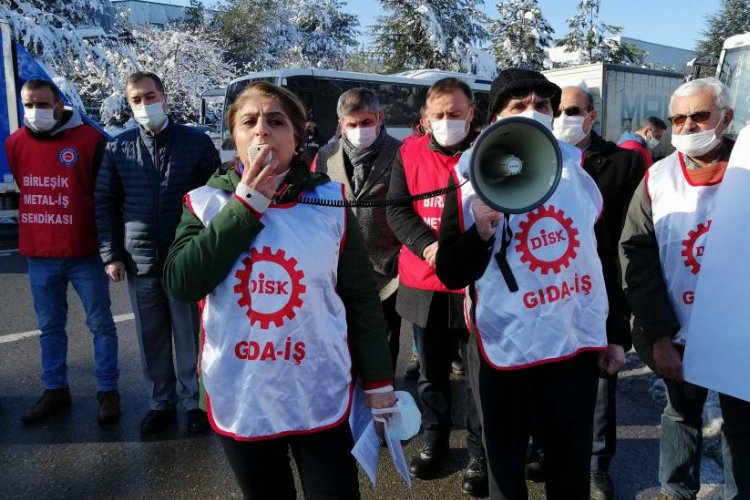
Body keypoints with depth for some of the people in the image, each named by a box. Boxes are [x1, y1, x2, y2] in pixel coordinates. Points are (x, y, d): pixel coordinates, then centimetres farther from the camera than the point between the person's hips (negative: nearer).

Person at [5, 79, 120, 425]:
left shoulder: (89, 139, -9)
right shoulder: (15, 143, 5)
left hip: (84, 253, -4)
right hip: (38, 256, 5)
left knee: (100, 324, 6)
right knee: (50, 327, 15)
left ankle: (107, 391, 18)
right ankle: (55, 390, 29)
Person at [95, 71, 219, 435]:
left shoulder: (197, 142, -1)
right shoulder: (119, 148, 6)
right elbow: (105, 202, 8)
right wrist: (110, 254, 2)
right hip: (140, 262, 3)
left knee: (190, 336, 7)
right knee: (151, 339, 12)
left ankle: (194, 402, 24)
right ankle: (161, 403, 28)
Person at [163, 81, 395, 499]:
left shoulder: (329, 202, -5)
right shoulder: (207, 202, -2)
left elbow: (362, 297, -1)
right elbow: (181, 284, -15)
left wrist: (377, 379, 0)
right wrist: (243, 206, -17)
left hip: (321, 397, -1)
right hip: (238, 399, 2)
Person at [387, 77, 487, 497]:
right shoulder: (409, 154, 5)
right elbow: (397, 210, -1)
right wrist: (428, 246, -17)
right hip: (423, 285, 3)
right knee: (431, 372, 17)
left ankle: (481, 455, 24)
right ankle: (434, 441, 36)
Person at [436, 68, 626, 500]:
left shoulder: (580, 176, 4)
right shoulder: (473, 185, -7)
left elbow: (606, 260, 11)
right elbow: (451, 275, -9)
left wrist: (614, 336, 12)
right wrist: (481, 231, -27)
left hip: (578, 346, 3)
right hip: (505, 352, -3)